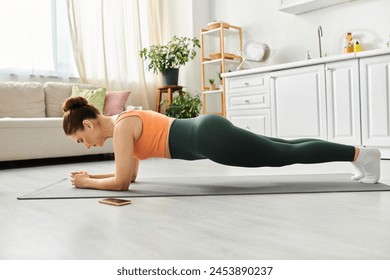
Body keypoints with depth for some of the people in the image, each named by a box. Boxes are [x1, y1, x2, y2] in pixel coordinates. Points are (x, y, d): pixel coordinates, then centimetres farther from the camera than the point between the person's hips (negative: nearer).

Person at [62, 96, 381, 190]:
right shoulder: (126, 121, 16)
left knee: (287, 155, -1)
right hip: (208, 133, 8)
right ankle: (356, 154, 26)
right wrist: (91, 175, 21)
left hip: (211, 138, -8)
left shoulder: (121, 126, -11)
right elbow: (130, 174, 25)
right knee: (283, 150, 15)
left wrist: (88, 183, 5)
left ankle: (360, 153, 10)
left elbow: (121, 182, -11)